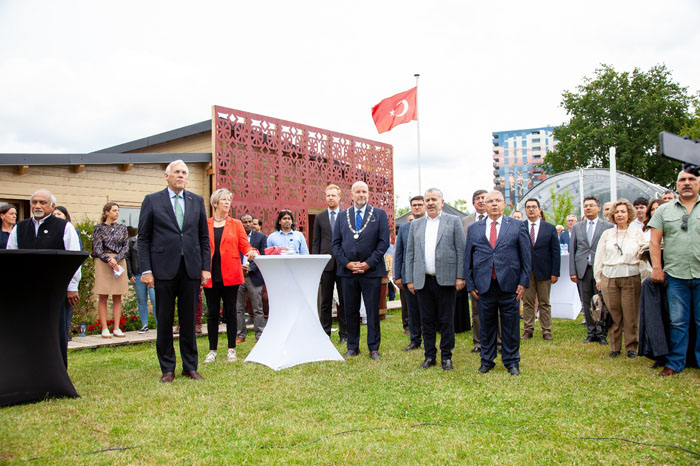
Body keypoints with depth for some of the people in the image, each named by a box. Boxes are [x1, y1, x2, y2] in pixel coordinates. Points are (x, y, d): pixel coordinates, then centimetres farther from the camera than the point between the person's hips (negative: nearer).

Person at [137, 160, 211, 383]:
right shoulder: (152, 201, 4)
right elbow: (143, 238, 2)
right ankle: (167, 368, 15)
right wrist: (146, 269, -6)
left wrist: (206, 267, 3)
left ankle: (190, 366, 18)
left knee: (189, 319, 8)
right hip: (164, 269, -2)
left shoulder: (197, 201, 11)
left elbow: (204, 237, 11)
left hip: (191, 269, 2)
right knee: (165, 320, 4)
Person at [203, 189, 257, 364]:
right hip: (211, 276, 0)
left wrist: (251, 252, -20)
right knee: (212, 312, 5)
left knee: (230, 312, 4)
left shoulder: (236, 224, 9)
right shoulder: (205, 225, 7)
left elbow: (245, 246, 2)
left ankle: (231, 350, 13)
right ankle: (212, 350, 15)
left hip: (230, 275, 0)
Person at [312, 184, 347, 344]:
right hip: (326, 264, 2)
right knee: (325, 301, 5)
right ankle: (325, 334, 12)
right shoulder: (320, 217, 11)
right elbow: (316, 242, 9)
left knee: (344, 301, 4)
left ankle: (344, 335, 11)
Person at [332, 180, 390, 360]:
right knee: (350, 311, 8)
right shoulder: (343, 216, 10)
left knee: (373, 310, 3)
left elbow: (384, 242, -2)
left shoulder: (379, 214, 4)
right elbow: (336, 243, 7)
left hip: (371, 270, -2)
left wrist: (368, 263, -10)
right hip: (348, 271, 2)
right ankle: (352, 347, 18)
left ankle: (374, 348, 13)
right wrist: (346, 263, -7)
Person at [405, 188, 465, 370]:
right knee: (427, 320, 7)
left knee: (446, 320, 3)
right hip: (423, 280, 3)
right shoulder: (416, 224, 14)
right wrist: (409, 279, 6)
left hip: (446, 279, -3)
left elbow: (461, 250, 0)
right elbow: (410, 253, 13)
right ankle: (429, 356, 17)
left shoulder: (453, 221, 4)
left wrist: (460, 276, -7)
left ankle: (446, 356, 14)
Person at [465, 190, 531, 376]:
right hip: (484, 286, 1)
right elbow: (468, 259, 10)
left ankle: (511, 362, 20)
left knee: (510, 326, 6)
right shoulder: (474, 229, 10)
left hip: (509, 284, -1)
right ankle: (487, 361, 22)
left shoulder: (517, 226, 5)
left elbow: (526, 256, 4)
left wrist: (523, 282, -3)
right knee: (486, 326, 8)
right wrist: (470, 284, 4)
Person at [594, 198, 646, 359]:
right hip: (609, 278, 1)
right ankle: (614, 347, 11)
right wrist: (598, 278, 10)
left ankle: (631, 346, 10)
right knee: (613, 314, 1)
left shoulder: (637, 232, 9)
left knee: (631, 314, -3)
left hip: (631, 277, -1)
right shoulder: (607, 234, 13)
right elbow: (599, 257, 15)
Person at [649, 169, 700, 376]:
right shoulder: (664, 210, 11)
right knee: (677, 322, 6)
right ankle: (675, 363, 13)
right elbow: (654, 241, 7)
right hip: (675, 275, 1)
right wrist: (656, 268, -1)